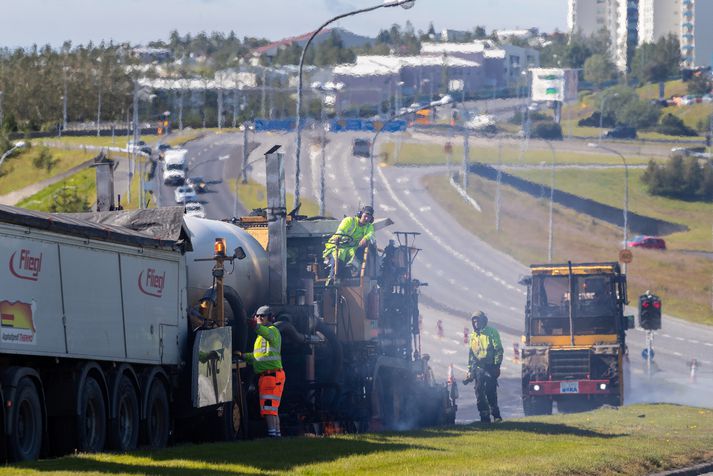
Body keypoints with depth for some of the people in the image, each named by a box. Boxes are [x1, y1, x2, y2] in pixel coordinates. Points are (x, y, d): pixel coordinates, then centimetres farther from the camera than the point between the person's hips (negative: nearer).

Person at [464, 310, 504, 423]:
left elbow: (498, 350, -4)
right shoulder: (473, 336, 18)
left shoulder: (492, 332, 1)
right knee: (479, 393, -1)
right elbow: (471, 354, 25)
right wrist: (470, 370, 21)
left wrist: (497, 365, -12)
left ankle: (496, 415, -2)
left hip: (489, 367, -5)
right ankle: (484, 417, 4)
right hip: (478, 367, 5)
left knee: (491, 392, -12)